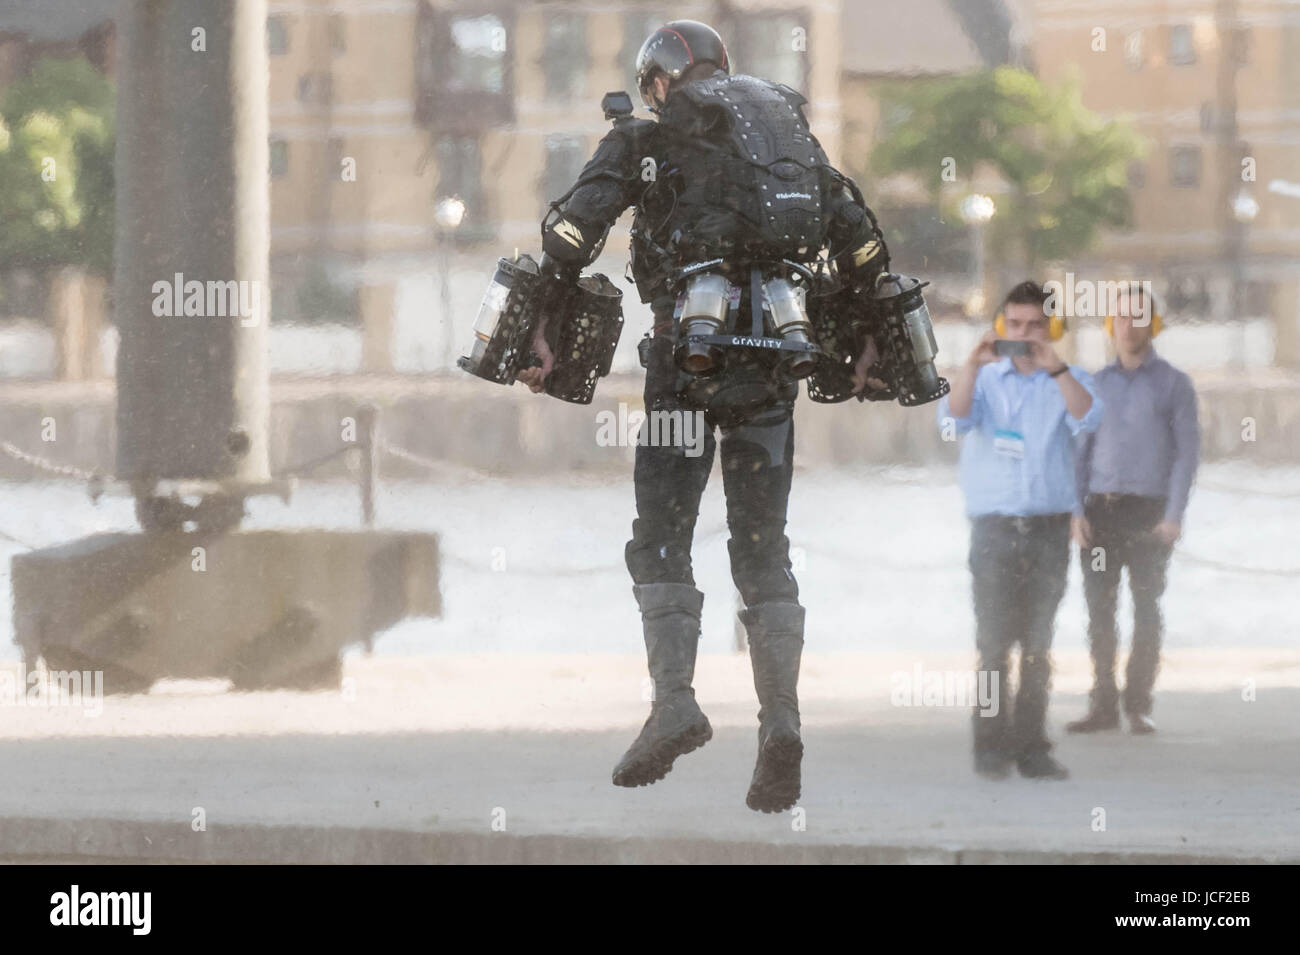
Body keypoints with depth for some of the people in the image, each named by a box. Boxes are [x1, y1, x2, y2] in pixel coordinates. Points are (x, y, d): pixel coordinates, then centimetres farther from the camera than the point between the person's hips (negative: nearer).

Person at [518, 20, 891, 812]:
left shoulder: (650, 137, 5)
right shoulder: (792, 130, 19)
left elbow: (573, 231, -7)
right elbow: (865, 246, 19)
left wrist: (542, 331, -6)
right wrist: (872, 343, 26)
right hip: (775, 356, 4)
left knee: (662, 539, 3)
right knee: (765, 550, 8)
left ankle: (676, 701, -15)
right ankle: (781, 722, -7)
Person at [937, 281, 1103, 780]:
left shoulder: (1068, 381, 10)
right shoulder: (985, 380, 11)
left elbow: (1087, 418, -11)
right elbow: (954, 418, -7)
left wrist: (1054, 366, -22)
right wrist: (973, 364, -18)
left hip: (1050, 527, 1)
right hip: (994, 527, -1)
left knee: (1038, 645, 1)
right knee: (994, 641, -7)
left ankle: (1031, 746, 4)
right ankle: (991, 746, -5)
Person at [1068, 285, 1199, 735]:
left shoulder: (1173, 384, 1)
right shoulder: (1097, 383, 12)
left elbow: (1187, 450, -2)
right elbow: (1080, 449, 13)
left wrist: (1174, 516, -11)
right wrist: (1077, 510, 1)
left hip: (1148, 512, -3)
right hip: (1100, 510, 3)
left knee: (1146, 609, -2)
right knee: (1099, 609, 1)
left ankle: (1139, 706, 3)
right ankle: (1103, 706, 5)